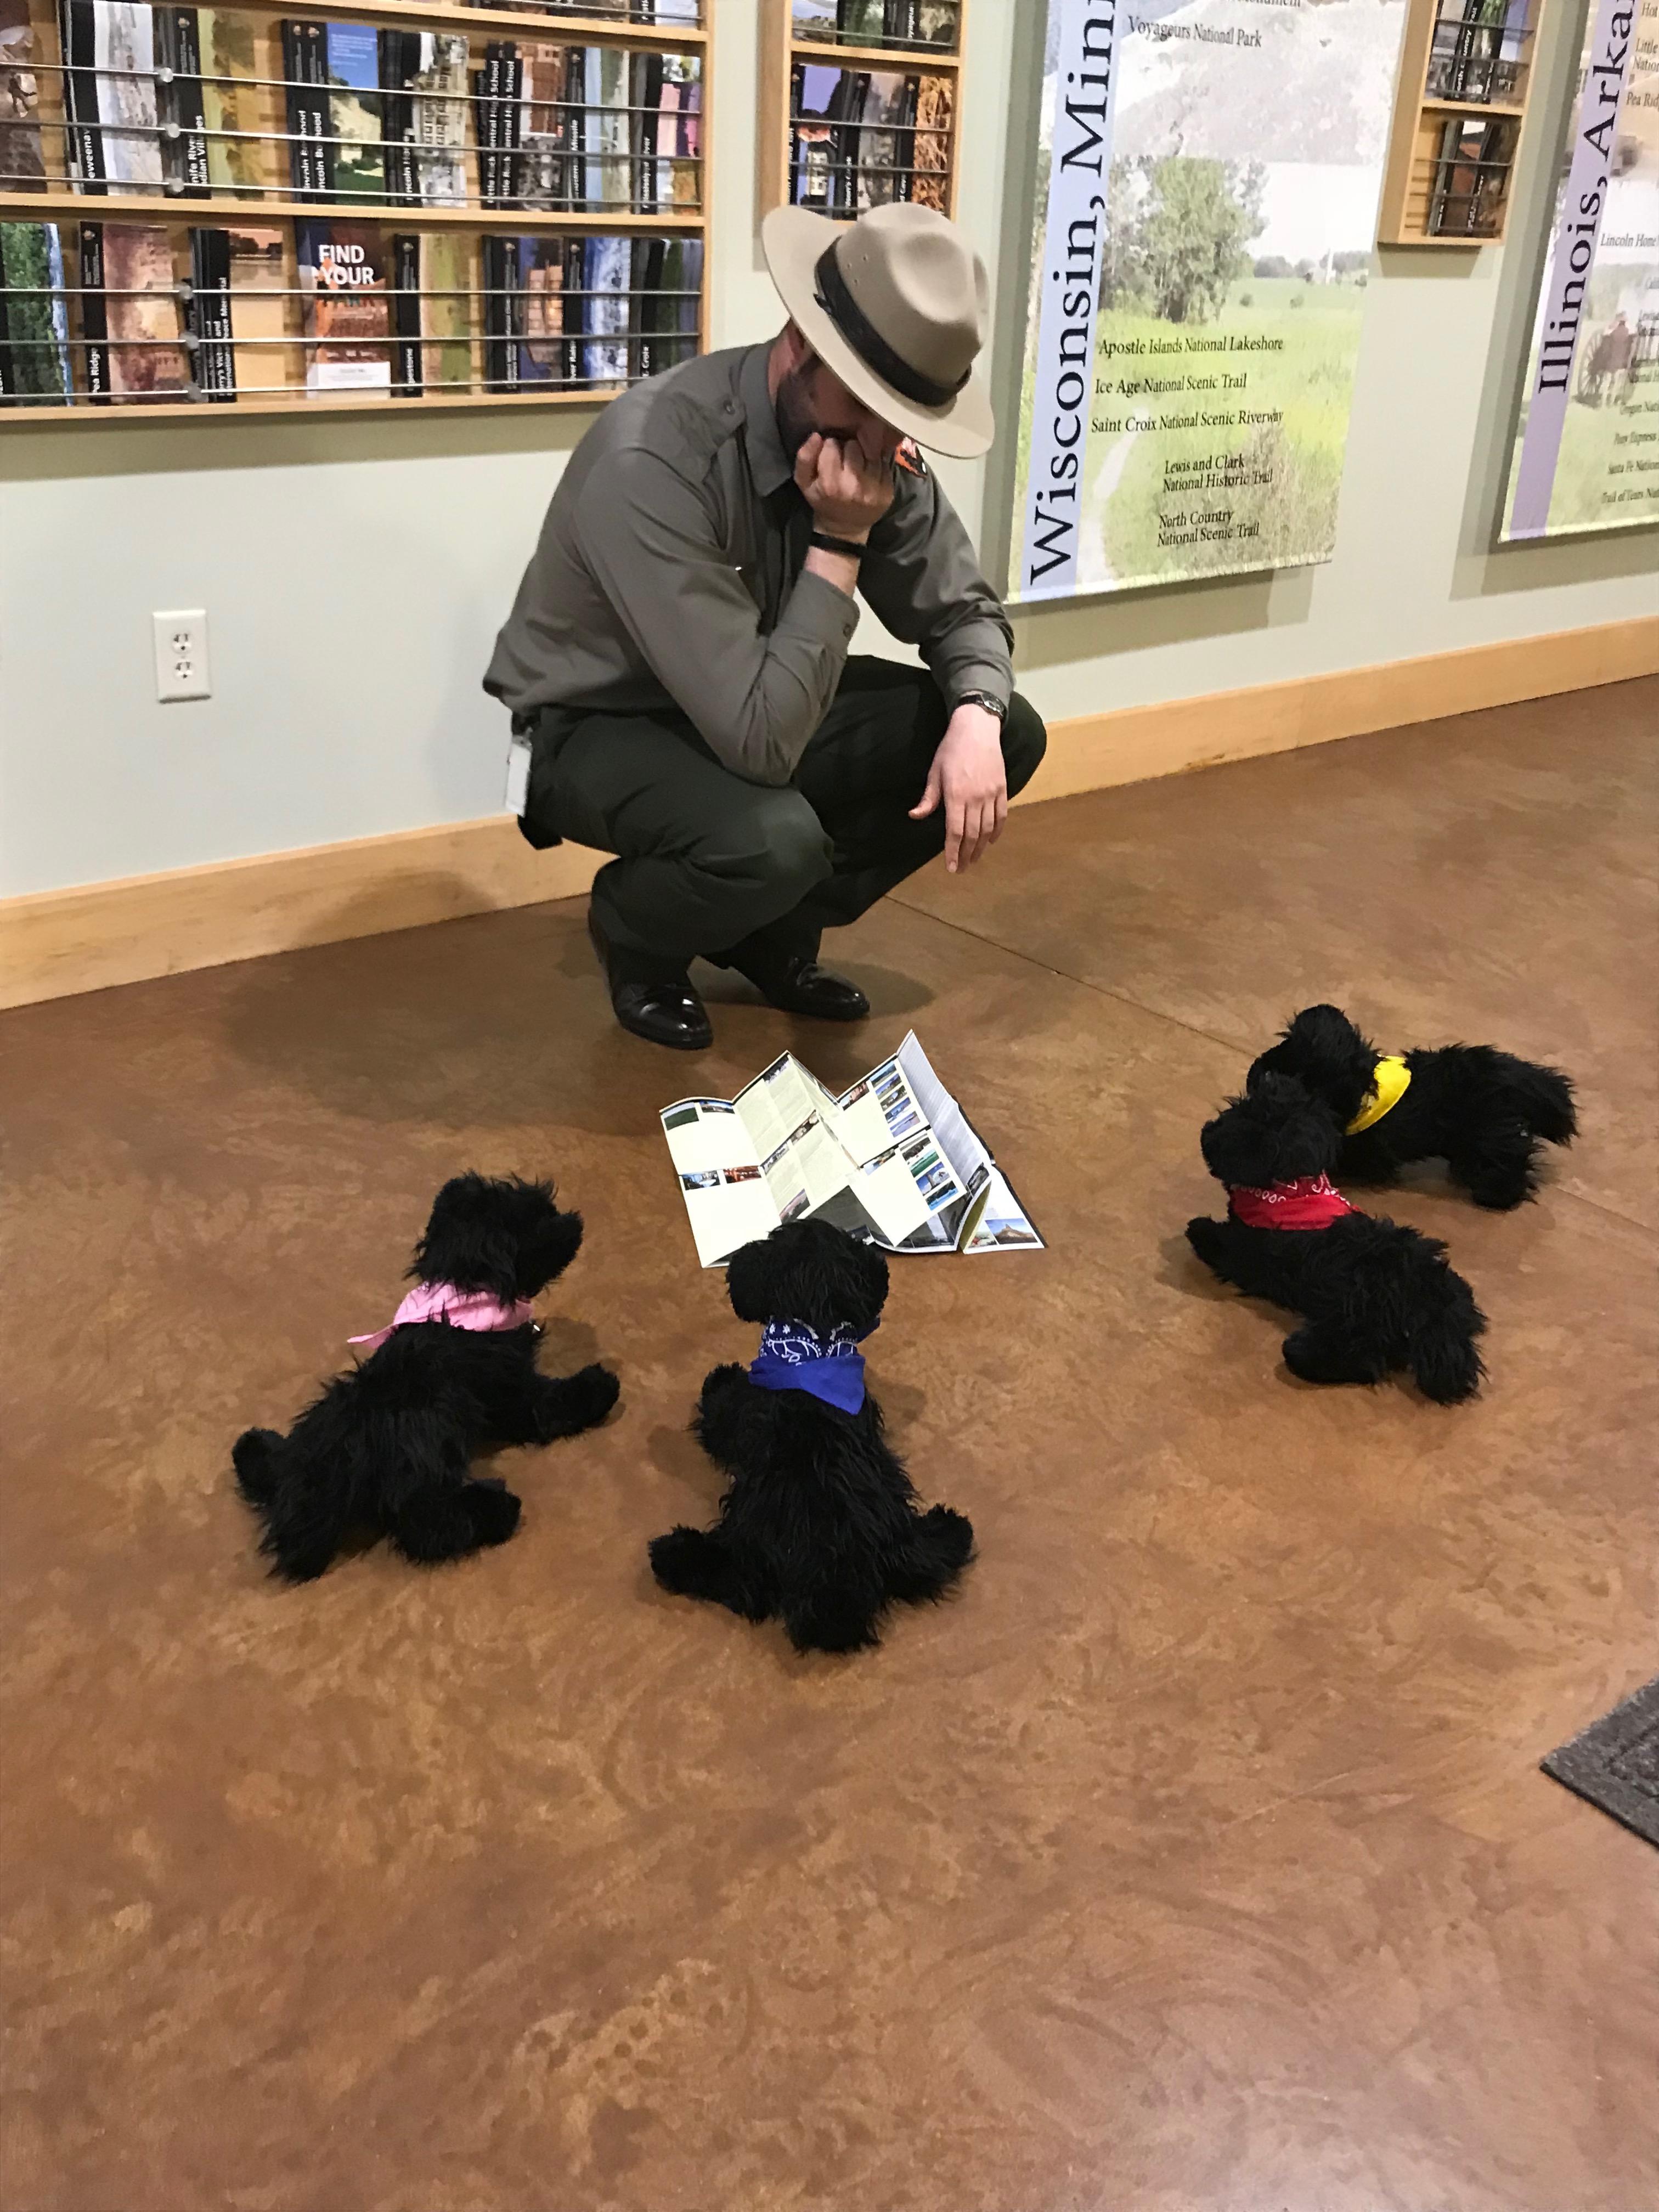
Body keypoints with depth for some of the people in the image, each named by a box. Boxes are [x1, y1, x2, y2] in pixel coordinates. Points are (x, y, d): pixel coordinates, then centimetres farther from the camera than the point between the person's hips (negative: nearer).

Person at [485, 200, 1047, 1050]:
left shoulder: (880, 442, -12)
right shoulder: (652, 460, -34)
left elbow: (963, 611, -1)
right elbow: (761, 744, -37)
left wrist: (975, 719, -23)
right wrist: (840, 544, -33)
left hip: (754, 705, 7)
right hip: (603, 728, -7)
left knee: (1008, 737, -9)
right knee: (773, 839, -38)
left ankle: (774, 930, 9)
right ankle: (635, 928, 0)